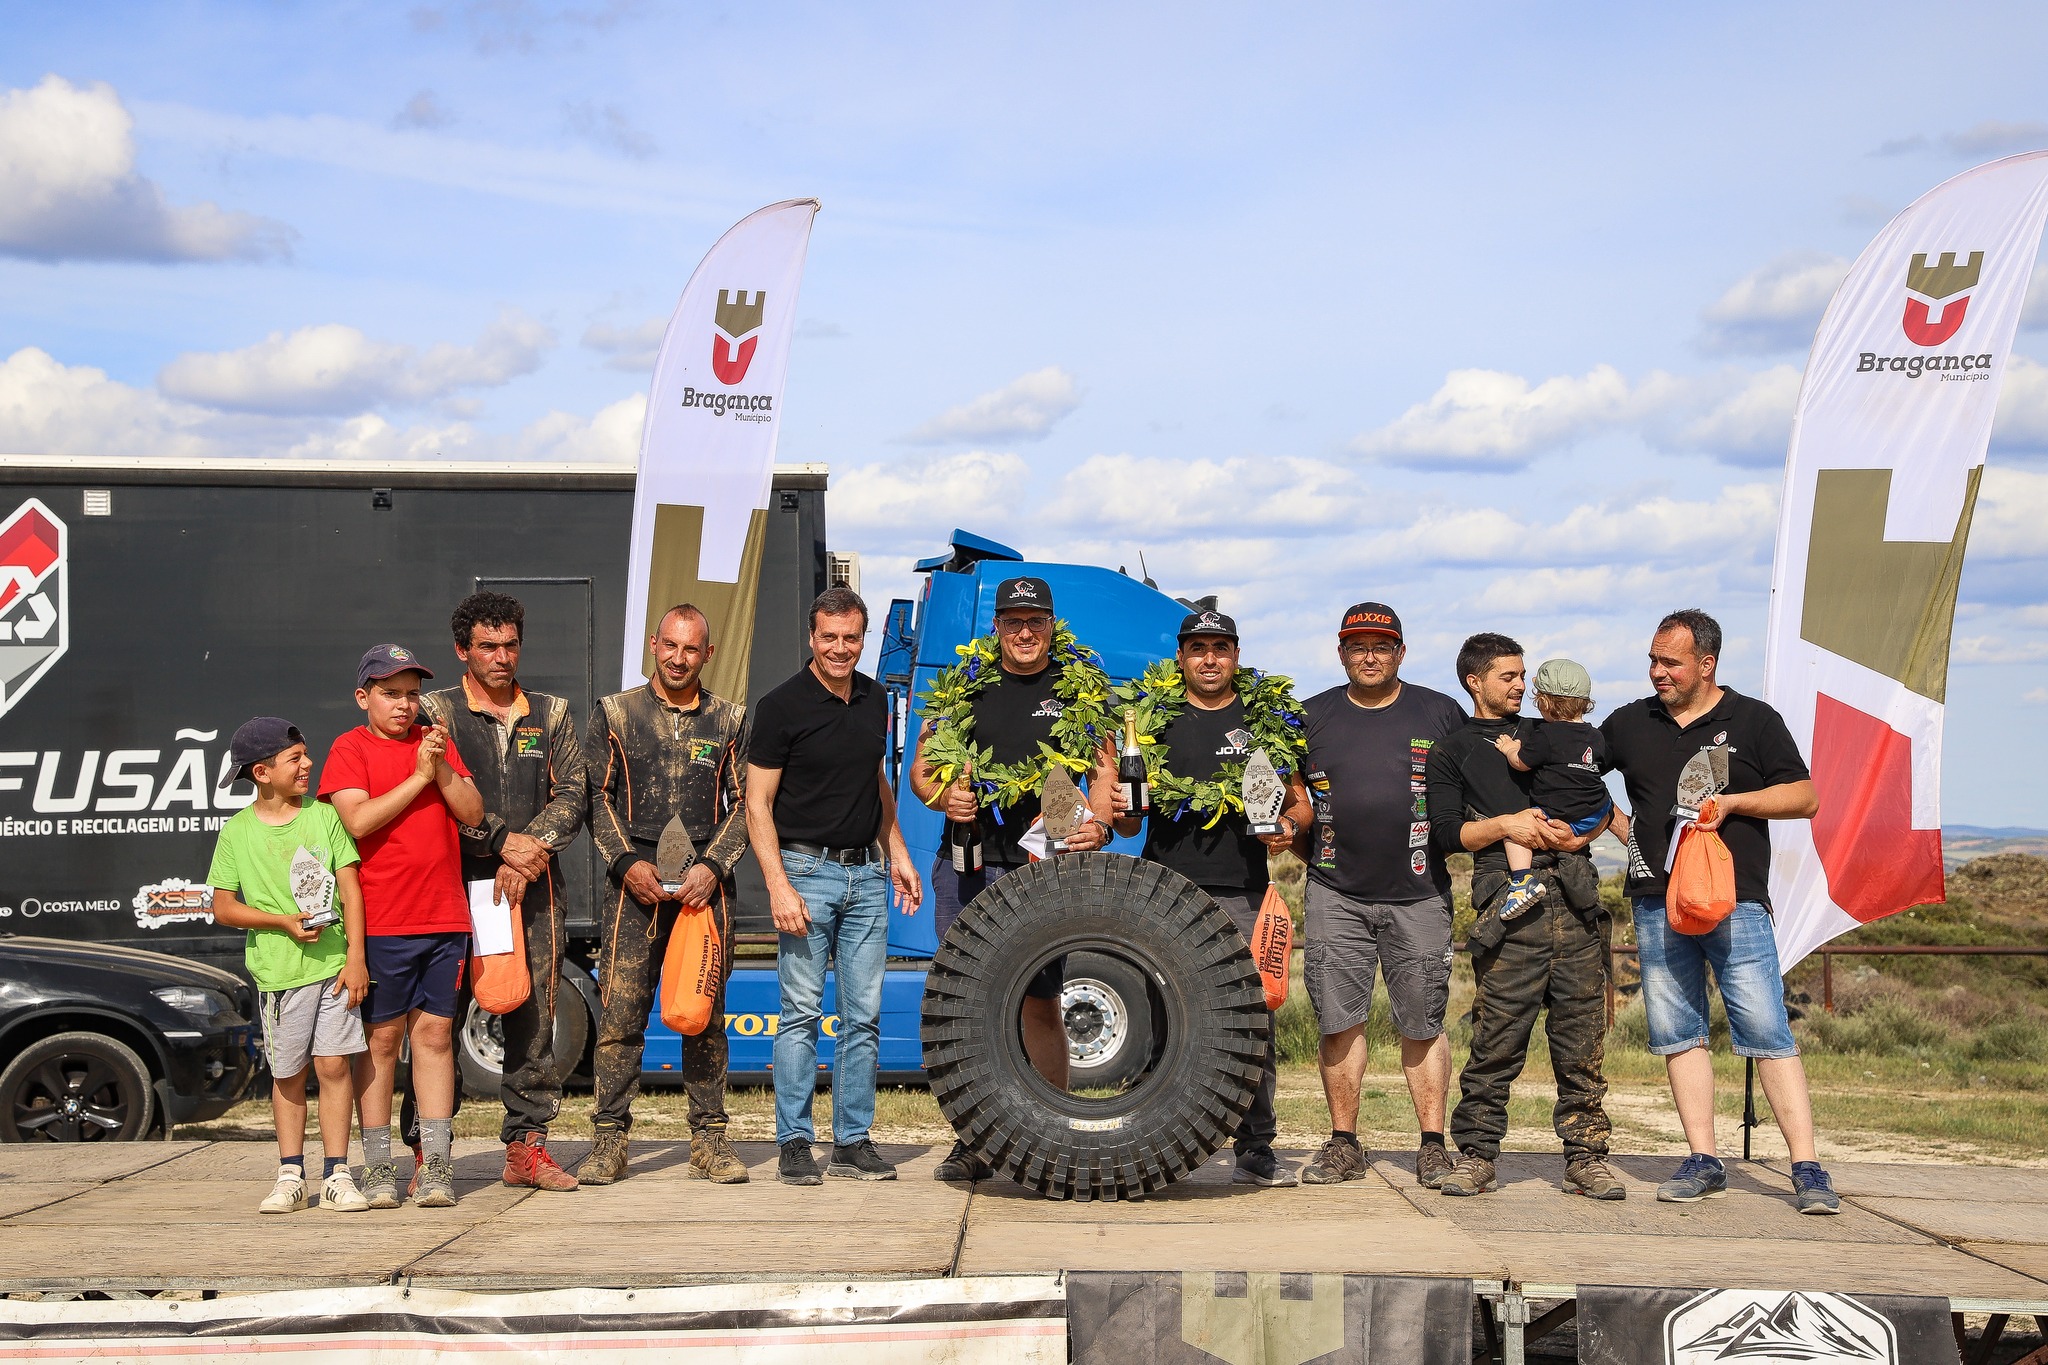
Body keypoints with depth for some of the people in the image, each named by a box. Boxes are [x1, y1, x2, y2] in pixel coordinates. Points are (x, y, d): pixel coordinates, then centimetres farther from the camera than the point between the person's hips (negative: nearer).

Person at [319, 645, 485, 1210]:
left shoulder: (435, 741, 14)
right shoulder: (350, 749, 0)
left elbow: (473, 814, 7)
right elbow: (358, 820, -16)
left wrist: (443, 769, -9)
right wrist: (419, 776, -14)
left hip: (443, 917, 4)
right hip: (381, 921, -4)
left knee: (435, 1033, 5)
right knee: (383, 1037, 1)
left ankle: (435, 1165, 8)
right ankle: (378, 1167, 8)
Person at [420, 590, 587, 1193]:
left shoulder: (551, 714, 15)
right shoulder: (438, 711, 6)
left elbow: (572, 795, 7)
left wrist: (530, 851, -8)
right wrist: (503, 842, -11)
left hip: (535, 888, 3)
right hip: (459, 883, -3)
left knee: (535, 1016, 3)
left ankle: (527, 1144, 9)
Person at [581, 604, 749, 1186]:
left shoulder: (730, 720, 11)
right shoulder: (614, 713, 8)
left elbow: (744, 804, 9)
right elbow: (596, 797, 6)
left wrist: (712, 866, -5)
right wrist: (627, 862, -7)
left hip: (706, 883, 1)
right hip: (635, 881, -1)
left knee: (705, 1016, 3)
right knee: (619, 1013, -4)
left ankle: (708, 1139, 9)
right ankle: (610, 1140, 2)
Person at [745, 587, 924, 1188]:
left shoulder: (873, 699, 11)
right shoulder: (782, 706, -8)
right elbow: (758, 804, -9)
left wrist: (897, 854, 16)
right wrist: (778, 885, -17)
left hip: (866, 873, 5)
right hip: (807, 871, -5)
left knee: (863, 1016, 5)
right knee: (801, 1013, -3)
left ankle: (854, 1142, 11)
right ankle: (794, 1144, 4)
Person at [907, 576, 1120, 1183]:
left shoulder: (1080, 686, 7)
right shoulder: (966, 683, 11)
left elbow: (1103, 772, 5)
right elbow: (921, 767, 13)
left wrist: (1098, 824, -15)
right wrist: (944, 796, -9)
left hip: (1046, 866, -2)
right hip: (967, 865, 2)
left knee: (1041, 1002, -1)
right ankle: (972, 1140, 9)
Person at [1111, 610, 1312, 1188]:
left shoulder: (1266, 717, 13)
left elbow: (1299, 800, 16)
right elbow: (1131, 820, 17)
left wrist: (1289, 826, -5)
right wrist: (1120, 812, -6)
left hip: (1242, 895, 0)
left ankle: (1255, 1149, 3)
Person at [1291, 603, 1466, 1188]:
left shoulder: (1441, 713, 6)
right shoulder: (1312, 716, 10)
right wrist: (1309, 853, 8)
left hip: (1419, 896, -1)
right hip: (1336, 894, 1)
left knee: (1422, 1025, 0)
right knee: (1339, 1021, 0)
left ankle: (1433, 1145, 6)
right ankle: (1343, 1144, 8)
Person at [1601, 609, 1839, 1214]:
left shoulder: (1753, 720, 5)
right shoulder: (1629, 723, 14)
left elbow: (1804, 798, 3)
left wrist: (1732, 802, -9)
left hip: (1735, 903, -4)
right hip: (1657, 903, 4)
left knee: (1767, 1032, -7)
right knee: (1677, 1033, 3)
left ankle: (1807, 1169, -6)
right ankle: (1703, 1162, 10)